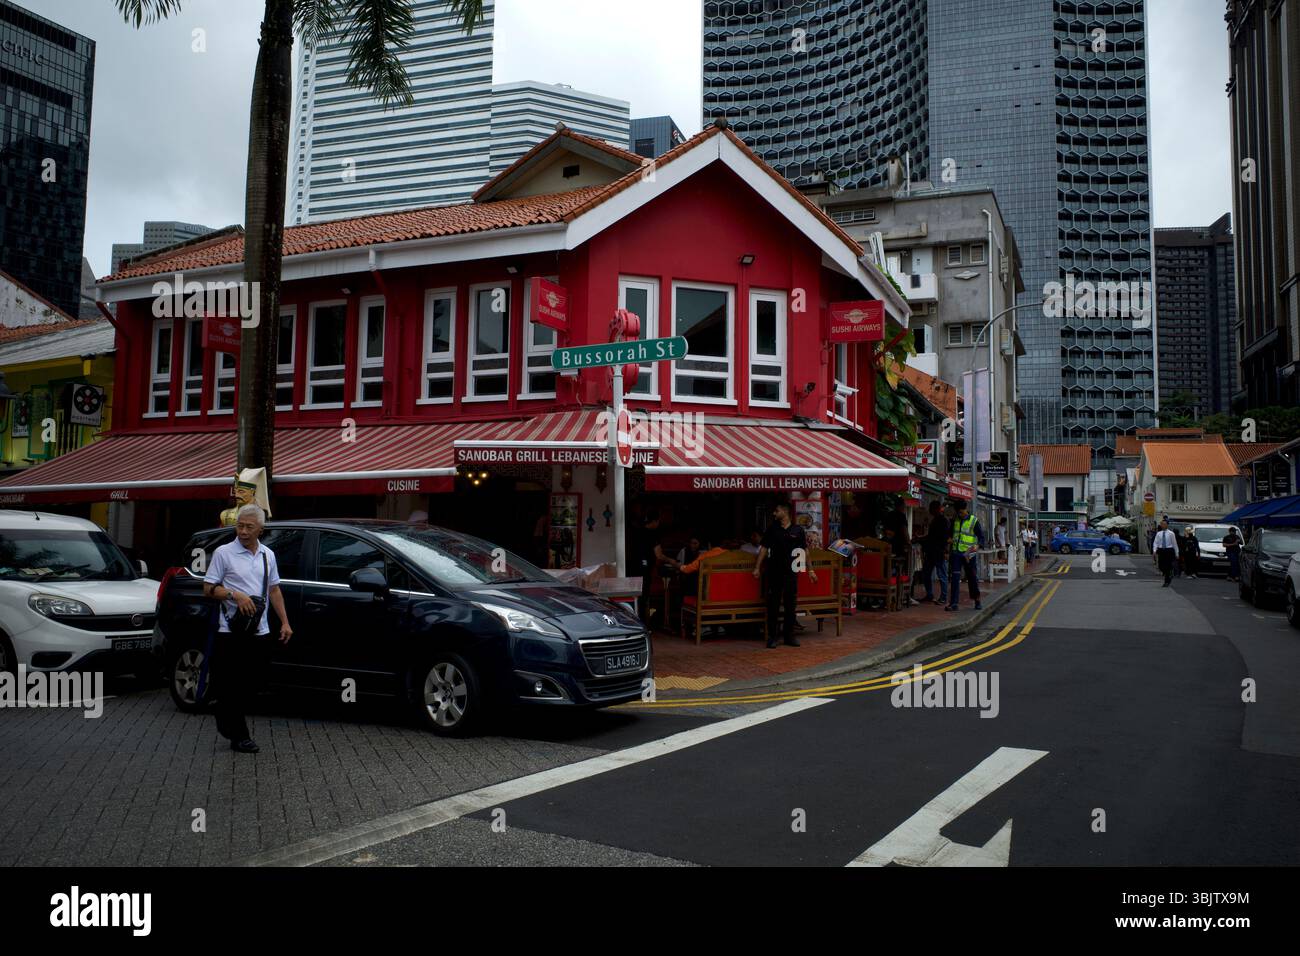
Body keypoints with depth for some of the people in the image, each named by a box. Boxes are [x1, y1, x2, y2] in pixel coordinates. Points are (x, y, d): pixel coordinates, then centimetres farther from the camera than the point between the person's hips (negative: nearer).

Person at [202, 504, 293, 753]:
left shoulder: (268, 555, 11)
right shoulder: (223, 553, -4)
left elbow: (274, 590, 16)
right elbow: (208, 589, -4)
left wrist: (285, 622, 10)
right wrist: (235, 595, -20)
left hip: (259, 630, 5)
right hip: (231, 630, -5)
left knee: (251, 683, 10)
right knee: (233, 684, 0)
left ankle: (226, 720, 31)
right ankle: (239, 736, 8)